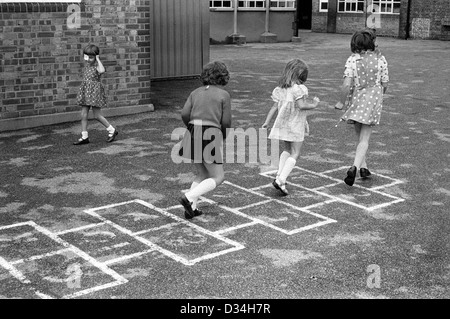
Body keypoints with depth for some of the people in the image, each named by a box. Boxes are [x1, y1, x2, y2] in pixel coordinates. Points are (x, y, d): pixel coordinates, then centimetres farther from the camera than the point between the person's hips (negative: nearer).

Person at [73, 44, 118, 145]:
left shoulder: (97, 67, -12)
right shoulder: (86, 67, 10)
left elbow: (102, 71, -37)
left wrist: (98, 59, -25)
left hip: (95, 92, -7)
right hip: (86, 93, 7)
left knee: (97, 115, -1)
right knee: (83, 115, 4)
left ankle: (112, 130, 16)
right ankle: (84, 137, 10)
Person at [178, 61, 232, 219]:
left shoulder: (196, 92, 13)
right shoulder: (224, 95, 1)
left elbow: (185, 114, 3)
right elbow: (226, 122, -3)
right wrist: (224, 135, 18)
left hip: (192, 137, 6)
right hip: (210, 138, -6)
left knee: (202, 174, 23)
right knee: (217, 178, 8)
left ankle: (191, 209, 14)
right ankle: (188, 198, -11)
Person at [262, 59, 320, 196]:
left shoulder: (281, 88, 5)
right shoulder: (298, 88, -14)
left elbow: (275, 106, 5)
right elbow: (301, 105, -22)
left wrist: (266, 122, 9)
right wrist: (314, 104, -5)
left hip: (282, 124, 7)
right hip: (295, 125, -7)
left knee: (287, 150, 24)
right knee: (295, 154, 0)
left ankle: (279, 175, 14)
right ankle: (280, 180, -13)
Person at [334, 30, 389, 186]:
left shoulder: (352, 59, -8)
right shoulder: (380, 59, -3)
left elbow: (347, 84, -14)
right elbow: (385, 84, 0)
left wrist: (341, 102, 0)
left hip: (357, 99, 0)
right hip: (374, 100, 0)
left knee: (360, 136, 18)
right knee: (364, 138, 1)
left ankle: (363, 168, 24)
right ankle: (355, 167, -17)